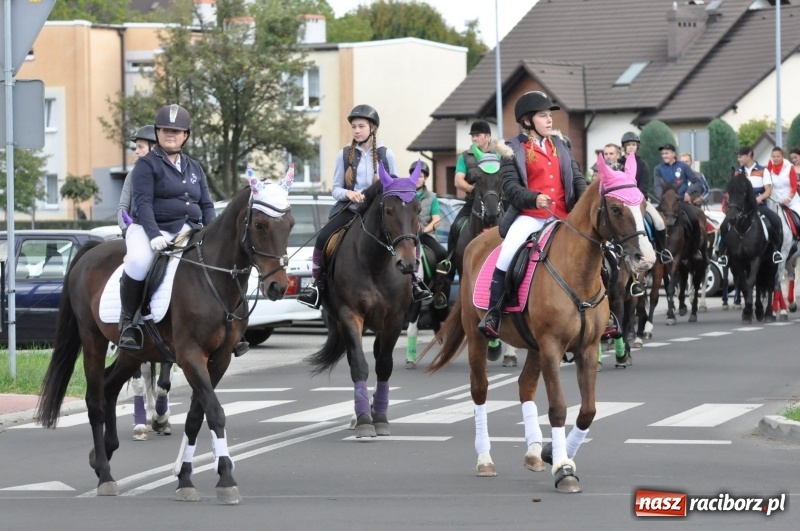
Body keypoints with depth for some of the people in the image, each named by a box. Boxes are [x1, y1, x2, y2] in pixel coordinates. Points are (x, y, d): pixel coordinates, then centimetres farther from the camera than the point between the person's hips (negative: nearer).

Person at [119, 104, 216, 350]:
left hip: (189, 230, 6)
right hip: (152, 229, -6)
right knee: (139, 261, -37)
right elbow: (143, 202, -11)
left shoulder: (194, 168, 19)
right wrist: (154, 235, -25)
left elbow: (206, 206, 17)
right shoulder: (147, 165, 1)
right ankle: (128, 319, -16)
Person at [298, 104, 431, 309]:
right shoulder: (345, 154, 5)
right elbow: (336, 188, 6)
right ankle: (317, 283, -8)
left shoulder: (385, 154, 5)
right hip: (349, 208, 0)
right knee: (323, 238, -25)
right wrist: (348, 193, -16)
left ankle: (414, 281, -1)